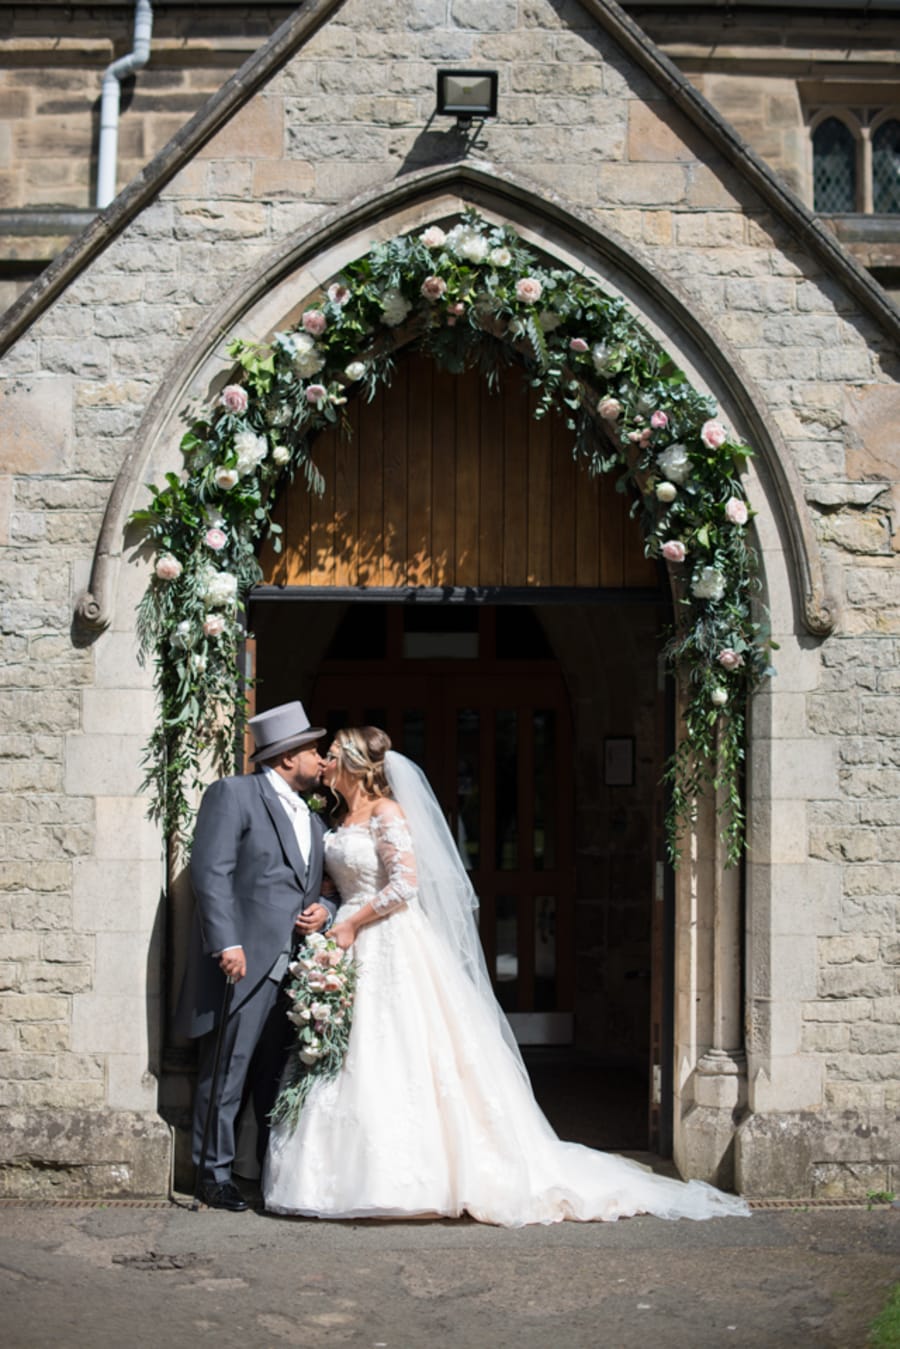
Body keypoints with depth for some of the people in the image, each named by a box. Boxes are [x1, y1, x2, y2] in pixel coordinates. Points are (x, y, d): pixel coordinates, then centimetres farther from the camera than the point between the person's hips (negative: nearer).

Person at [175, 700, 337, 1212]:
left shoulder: (313, 821, 23)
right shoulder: (233, 795, -2)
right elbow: (211, 872, -11)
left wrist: (324, 911, 2)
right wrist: (227, 944, -19)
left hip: (296, 971, 7)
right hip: (245, 961, -7)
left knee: (282, 1078, 11)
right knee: (227, 1073, -2)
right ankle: (215, 1173, 7)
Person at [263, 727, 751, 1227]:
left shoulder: (386, 814, -10)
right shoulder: (344, 821, 15)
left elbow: (404, 884, -19)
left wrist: (352, 924, -16)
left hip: (392, 948, -8)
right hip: (355, 953, 9)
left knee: (402, 1063, -7)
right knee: (355, 1066, 6)